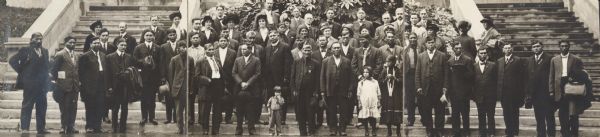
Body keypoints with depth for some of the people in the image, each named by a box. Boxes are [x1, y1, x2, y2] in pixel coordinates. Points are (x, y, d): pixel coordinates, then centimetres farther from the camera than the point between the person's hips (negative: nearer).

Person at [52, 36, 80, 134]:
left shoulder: (77, 55, 14)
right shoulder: (60, 55, -4)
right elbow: (54, 69, -5)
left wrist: (79, 81, 11)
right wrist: (55, 80, -9)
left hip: (74, 86, 5)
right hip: (64, 85, -5)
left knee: (73, 108, 5)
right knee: (64, 108, -2)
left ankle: (71, 127, 11)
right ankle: (64, 127, 5)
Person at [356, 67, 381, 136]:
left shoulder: (375, 82, 8)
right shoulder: (361, 83, 7)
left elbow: (378, 94, 10)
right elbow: (358, 95, 7)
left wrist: (379, 102, 5)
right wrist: (359, 103, 1)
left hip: (373, 104, 0)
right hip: (364, 104, 0)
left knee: (373, 118, -1)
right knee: (365, 119, -1)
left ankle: (374, 131, 11)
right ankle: (366, 131, 10)